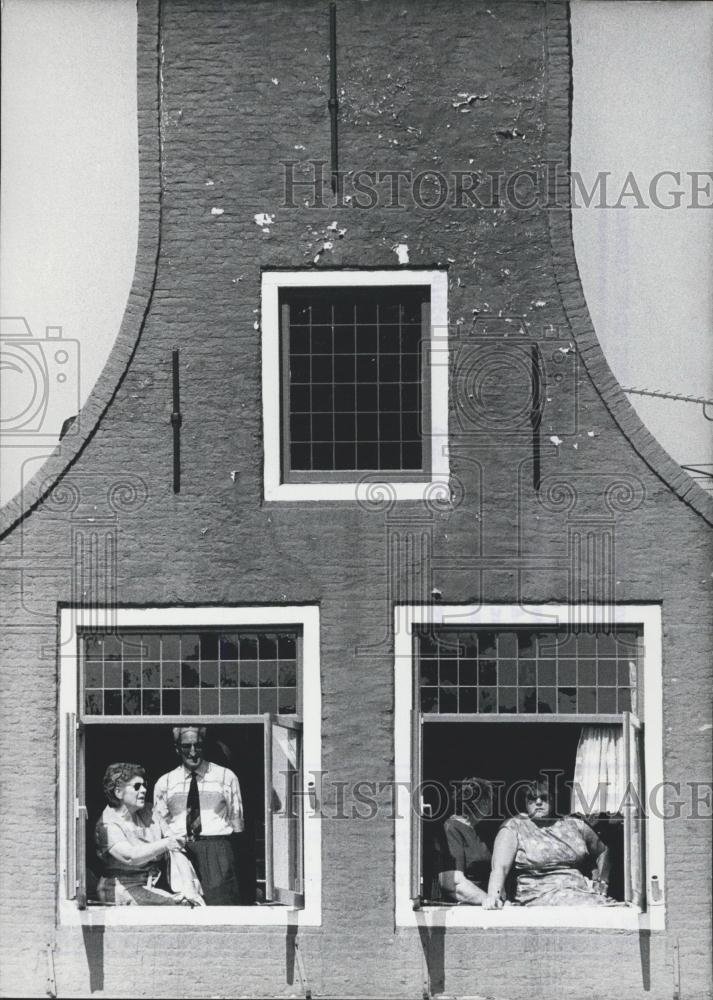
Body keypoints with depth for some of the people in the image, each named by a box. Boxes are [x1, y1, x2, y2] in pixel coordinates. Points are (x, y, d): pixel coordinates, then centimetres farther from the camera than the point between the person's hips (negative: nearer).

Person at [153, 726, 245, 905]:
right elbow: (159, 827, 16)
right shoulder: (164, 783, 14)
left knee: (221, 902, -14)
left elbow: (236, 823, 9)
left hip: (217, 853, -1)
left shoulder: (226, 777, 10)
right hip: (179, 853, 1)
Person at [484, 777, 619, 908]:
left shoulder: (575, 825, 18)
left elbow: (602, 852, 34)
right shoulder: (514, 827, 7)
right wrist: (494, 897, -24)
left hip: (581, 891, 4)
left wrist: (601, 883, 18)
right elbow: (500, 867, -6)